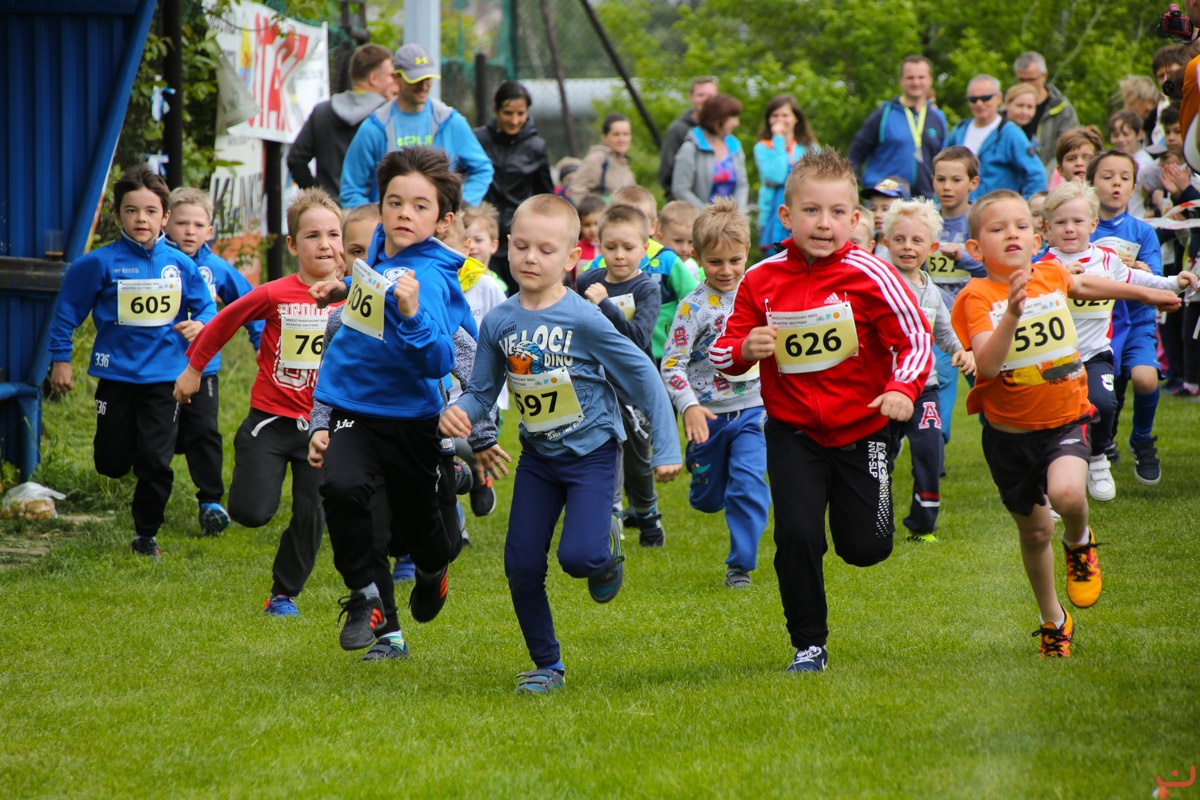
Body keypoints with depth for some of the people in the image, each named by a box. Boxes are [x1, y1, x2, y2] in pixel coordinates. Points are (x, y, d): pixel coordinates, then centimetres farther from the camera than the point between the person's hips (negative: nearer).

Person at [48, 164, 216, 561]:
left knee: (156, 464, -2)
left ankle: (146, 534, 15)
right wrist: (60, 359, 3)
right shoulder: (101, 263, -8)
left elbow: (205, 306, 9)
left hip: (164, 377, 1)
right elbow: (67, 308, 2)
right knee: (112, 464, 4)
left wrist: (200, 325, -13)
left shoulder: (180, 265, -2)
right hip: (116, 375, -1)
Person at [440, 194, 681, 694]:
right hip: (538, 456, 4)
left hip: (591, 452, -4)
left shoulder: (583, 320, -19)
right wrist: (459, 413, -20)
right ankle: (546, 665, 19)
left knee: (579, 556, -21)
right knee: (522, 564, 1)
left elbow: (643, 377, -11)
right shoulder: (498, 324, -5)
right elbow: (481, 393, 3)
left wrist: (666, 449, -9)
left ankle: (607, 546, 16)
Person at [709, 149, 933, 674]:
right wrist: (745, 349, -21)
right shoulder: (761, 282, -6)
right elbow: (721, 354, 2)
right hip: (793, 431, 1)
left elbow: (915, 337, -10)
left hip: (862, 428, -1)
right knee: (798, 535, -11)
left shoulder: (868, 275, -13)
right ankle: (809, 644, 7)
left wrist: (903, 388, -27)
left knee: (865, 547, 3)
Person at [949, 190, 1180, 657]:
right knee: (1035, 532, 12)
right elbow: (987, 365, -31)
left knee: (1067, 493, -29)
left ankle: (1080, 542, 7)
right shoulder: (978, 298, -17)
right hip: (1009, 431, -1)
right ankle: (1053, 619, 36)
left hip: (1065, 420, 1)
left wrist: (1147, 294, 36)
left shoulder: (1050, 277, -3)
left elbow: (1083, 286, 22)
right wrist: (1012, 312, -44)